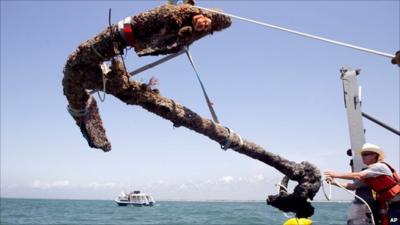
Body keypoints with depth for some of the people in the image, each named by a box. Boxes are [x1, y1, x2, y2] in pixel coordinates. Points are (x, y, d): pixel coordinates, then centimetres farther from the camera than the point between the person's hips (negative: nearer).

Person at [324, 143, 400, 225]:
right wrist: (334, 182, -10)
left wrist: (336, 174, -23)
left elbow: (358, 176, -25)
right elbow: (353, 186, 3)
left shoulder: (380, 166, -17)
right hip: (388, 205, 8)